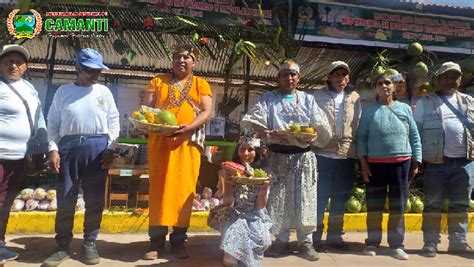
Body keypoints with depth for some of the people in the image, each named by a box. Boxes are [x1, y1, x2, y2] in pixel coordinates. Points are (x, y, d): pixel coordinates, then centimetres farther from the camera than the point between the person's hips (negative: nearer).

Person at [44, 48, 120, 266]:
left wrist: (110, 148, -1)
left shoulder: (104, 92, 8)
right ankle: (63, 247, 18)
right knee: (65, 200, 3)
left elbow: (114, 121, 8)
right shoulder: (63, 91, 7)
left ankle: (89, 244, 21)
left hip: (97, 148, 1)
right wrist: (54, 150, -2)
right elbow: (53, 123, 7)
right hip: (69, 147, 0)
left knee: (95, 200, 6)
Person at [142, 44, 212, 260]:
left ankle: (178, 240, 13)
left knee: (184, 190, 1)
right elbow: (146, 108, 8)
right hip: (160, 142, 1)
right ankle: (157, 240, 11)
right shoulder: (158, 81, 13)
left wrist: (188, 127, -17)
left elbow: (206, 112, -1)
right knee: (159, 188, 2)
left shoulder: (201, 84, 10)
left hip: (187, 144, 0)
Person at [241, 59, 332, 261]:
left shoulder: (308, 100, 12)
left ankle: (306, 242, 15)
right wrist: (259, 129, -28)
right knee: (278, 198, 3)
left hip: (303, 156, 1)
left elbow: (321, 125, 3)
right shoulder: (268, 99, 7)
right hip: (277, 156, -1)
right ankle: (282, 241, 17)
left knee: (304, 198, 2)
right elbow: (251, 119, -8)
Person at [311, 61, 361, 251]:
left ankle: (334, 235, 26)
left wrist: (358, 151, 6)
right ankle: (315, 235, 15)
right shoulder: (318, 96, 3)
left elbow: (358, 125, 11)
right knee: (320, 196, 2)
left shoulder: (355, 98, 11)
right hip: (322, 154, -3)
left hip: (347, 155, 3)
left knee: (340, 198, 12)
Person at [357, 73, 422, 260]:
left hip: (402, 162, 1)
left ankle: (396, 245, 17)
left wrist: (416, 162, 4)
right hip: (375, 163, -1)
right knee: (374, 205, 5)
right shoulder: (369, 111, 5)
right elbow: (361, 137, 3)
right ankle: (372, 242, 18)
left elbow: (414, 136, 8)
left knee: (398, 206, 6)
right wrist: (363, 162, -5)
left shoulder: (405, 108, 8)